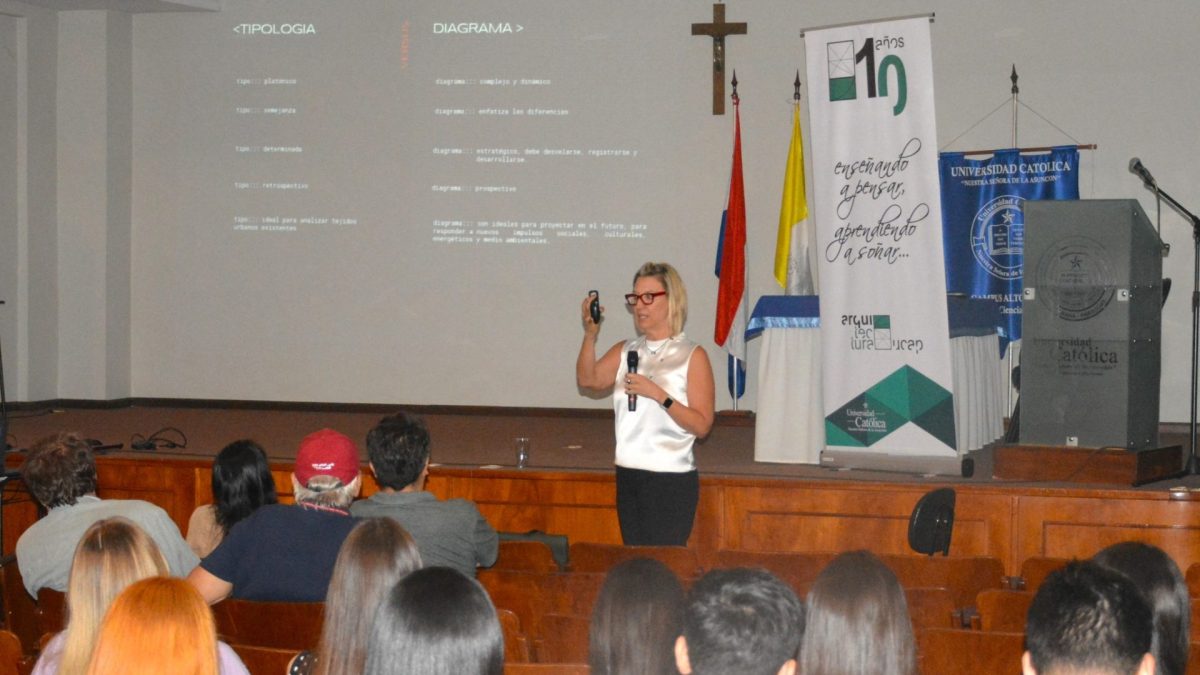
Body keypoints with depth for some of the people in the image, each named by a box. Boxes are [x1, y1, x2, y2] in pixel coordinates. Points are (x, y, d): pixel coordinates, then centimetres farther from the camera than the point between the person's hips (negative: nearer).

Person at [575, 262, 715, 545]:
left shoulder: (692, 356, -4)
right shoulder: (625, 352, 12)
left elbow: (702, 425, -11)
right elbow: (588, 380, -6)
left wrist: (659, 395, -21)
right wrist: (590, 335, -19)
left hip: (673, 480, -6)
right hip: (628, 476, 6)